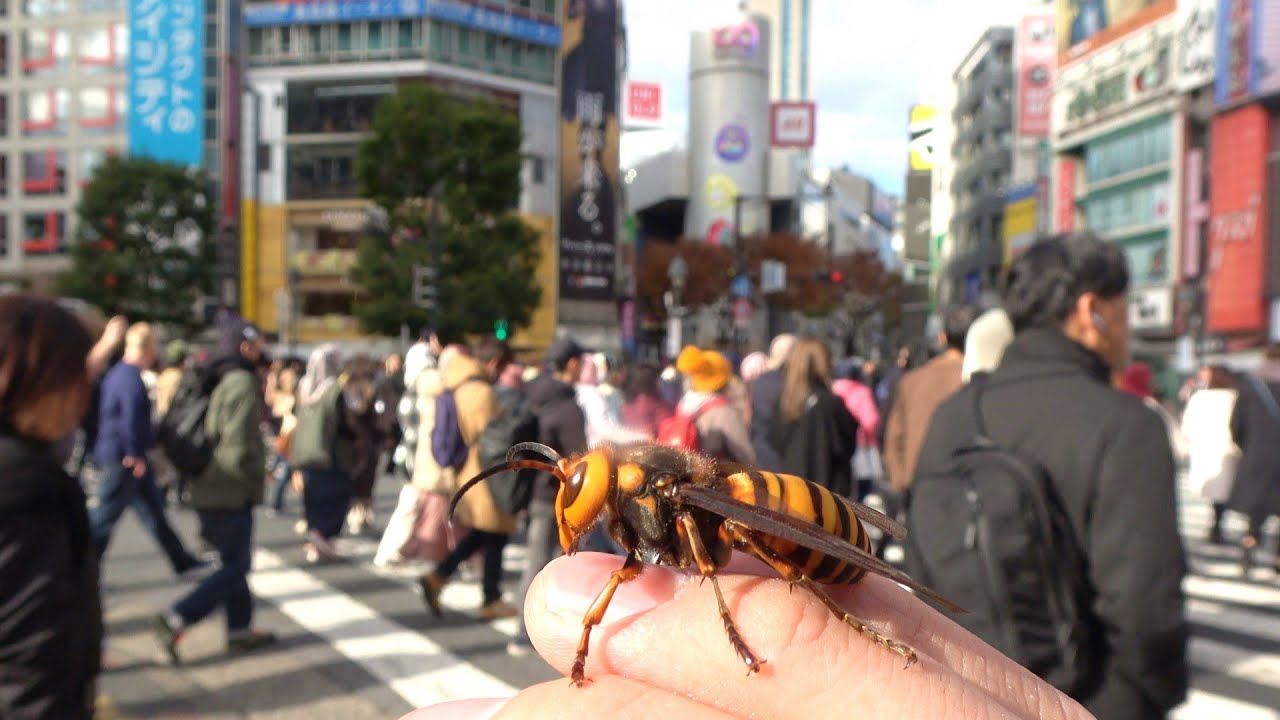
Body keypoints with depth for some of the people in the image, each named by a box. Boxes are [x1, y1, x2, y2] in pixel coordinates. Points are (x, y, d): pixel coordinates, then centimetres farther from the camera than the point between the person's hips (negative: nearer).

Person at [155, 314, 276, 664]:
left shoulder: (220, 381, 10)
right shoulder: (243, 385, -19)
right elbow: (238, 448, -24)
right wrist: (256, 478, -8)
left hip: (210, 488, 9)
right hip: (231, 493, -9)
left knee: (234, 562, 17)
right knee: (234, 567, -1)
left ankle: (240, 629, 25)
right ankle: (176, 621, -5)